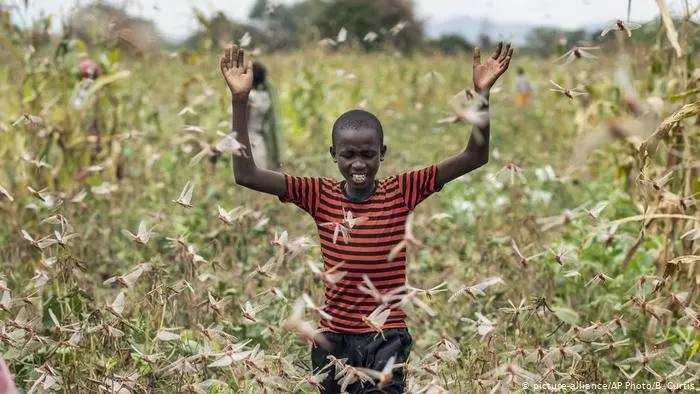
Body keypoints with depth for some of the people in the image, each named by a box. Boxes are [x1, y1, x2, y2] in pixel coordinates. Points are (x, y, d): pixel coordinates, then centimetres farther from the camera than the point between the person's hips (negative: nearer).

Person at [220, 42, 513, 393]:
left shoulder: (401, 191, -3)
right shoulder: (320, 195, -1)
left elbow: (474, 158, -8)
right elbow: (246, 174, -7)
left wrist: (482, 93, -20)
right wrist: (240, 100, -15)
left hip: (386, 339, -2)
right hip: (334, 338, 2)